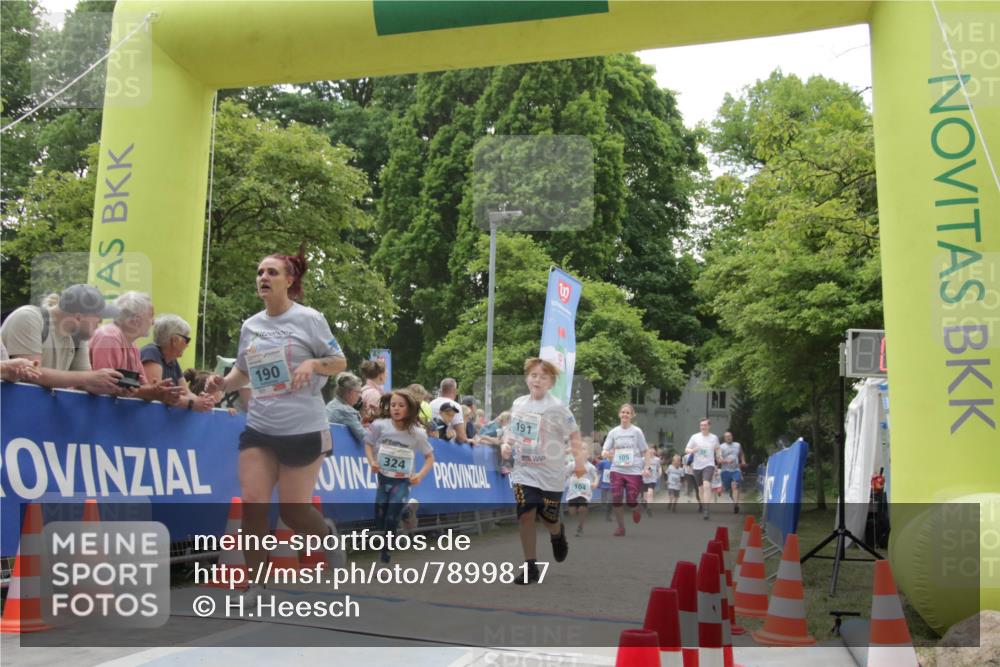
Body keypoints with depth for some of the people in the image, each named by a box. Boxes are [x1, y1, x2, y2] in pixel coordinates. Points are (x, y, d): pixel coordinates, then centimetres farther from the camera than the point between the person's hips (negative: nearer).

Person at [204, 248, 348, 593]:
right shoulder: (250, 326, 9)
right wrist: (223, 383, -2)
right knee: (252, 504, -5)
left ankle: (327, 534, 36)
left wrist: (313, 363, -21)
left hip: (303, 429, -4)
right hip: (258, 428, 5)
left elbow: (340, 362, -1)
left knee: (293, 512, 2)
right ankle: (254, 584, 9)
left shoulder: (308, 319, -5)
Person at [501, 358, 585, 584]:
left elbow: (574, 434, -6)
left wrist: (579, 460, -13)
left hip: (550, 473, -3)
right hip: (524, 470, 3)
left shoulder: (557, 408, -12)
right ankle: (530, 567, 6)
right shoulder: (518, 403, 2)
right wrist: (505, 444, -3)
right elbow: (510, 429, 16)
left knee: (548, 518, 7)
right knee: (525, 517, -6)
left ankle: (558, 534, 45)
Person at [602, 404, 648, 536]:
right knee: (616, 500, -5)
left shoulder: (637, 431, 0)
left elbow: (644, 452, 3)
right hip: (617, 470, 2)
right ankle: (621, 527, 10)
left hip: (634, 471, -2)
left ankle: (636, 511, 33)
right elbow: (605, 451, 4)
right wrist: (607, 454, -19)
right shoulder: (613, 432, 5)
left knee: (631, 501, -3)